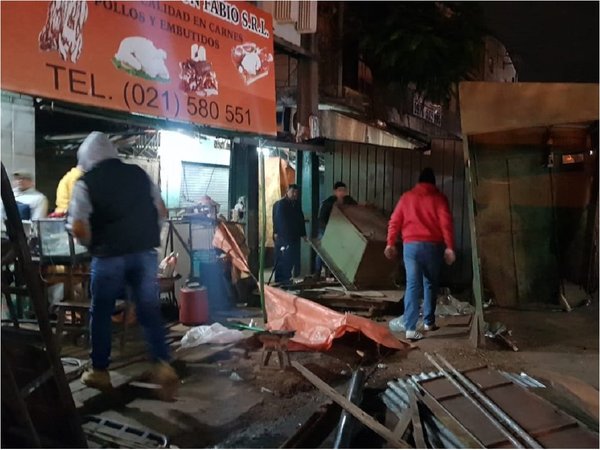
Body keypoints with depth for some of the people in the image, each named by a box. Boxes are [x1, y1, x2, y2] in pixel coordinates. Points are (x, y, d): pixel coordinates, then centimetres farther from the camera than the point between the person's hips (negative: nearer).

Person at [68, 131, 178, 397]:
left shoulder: (86, 182, -4)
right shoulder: (139, 174, 7)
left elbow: (78, 228, -10)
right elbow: (162, 211, 12)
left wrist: (94, 244, 8)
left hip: (109, 256, -2)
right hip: (146, 253, 3)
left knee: (101, 313, 15)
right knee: (150, 311, 10)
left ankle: (99, 372, 25)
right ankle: (163, 366, 0)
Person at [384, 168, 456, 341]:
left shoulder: (407, 197, 11)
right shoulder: (439, 198, 5)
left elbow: (394, 221, 7)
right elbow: (446, 223, -5)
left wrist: (390, 243, 10)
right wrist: (449, 247, -6)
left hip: (411, 245, 1)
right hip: (432, 246, -1)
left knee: (412, 285, -3)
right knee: (430, 284, 16)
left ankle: (410, 328, -12)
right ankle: (429, 322, 24)